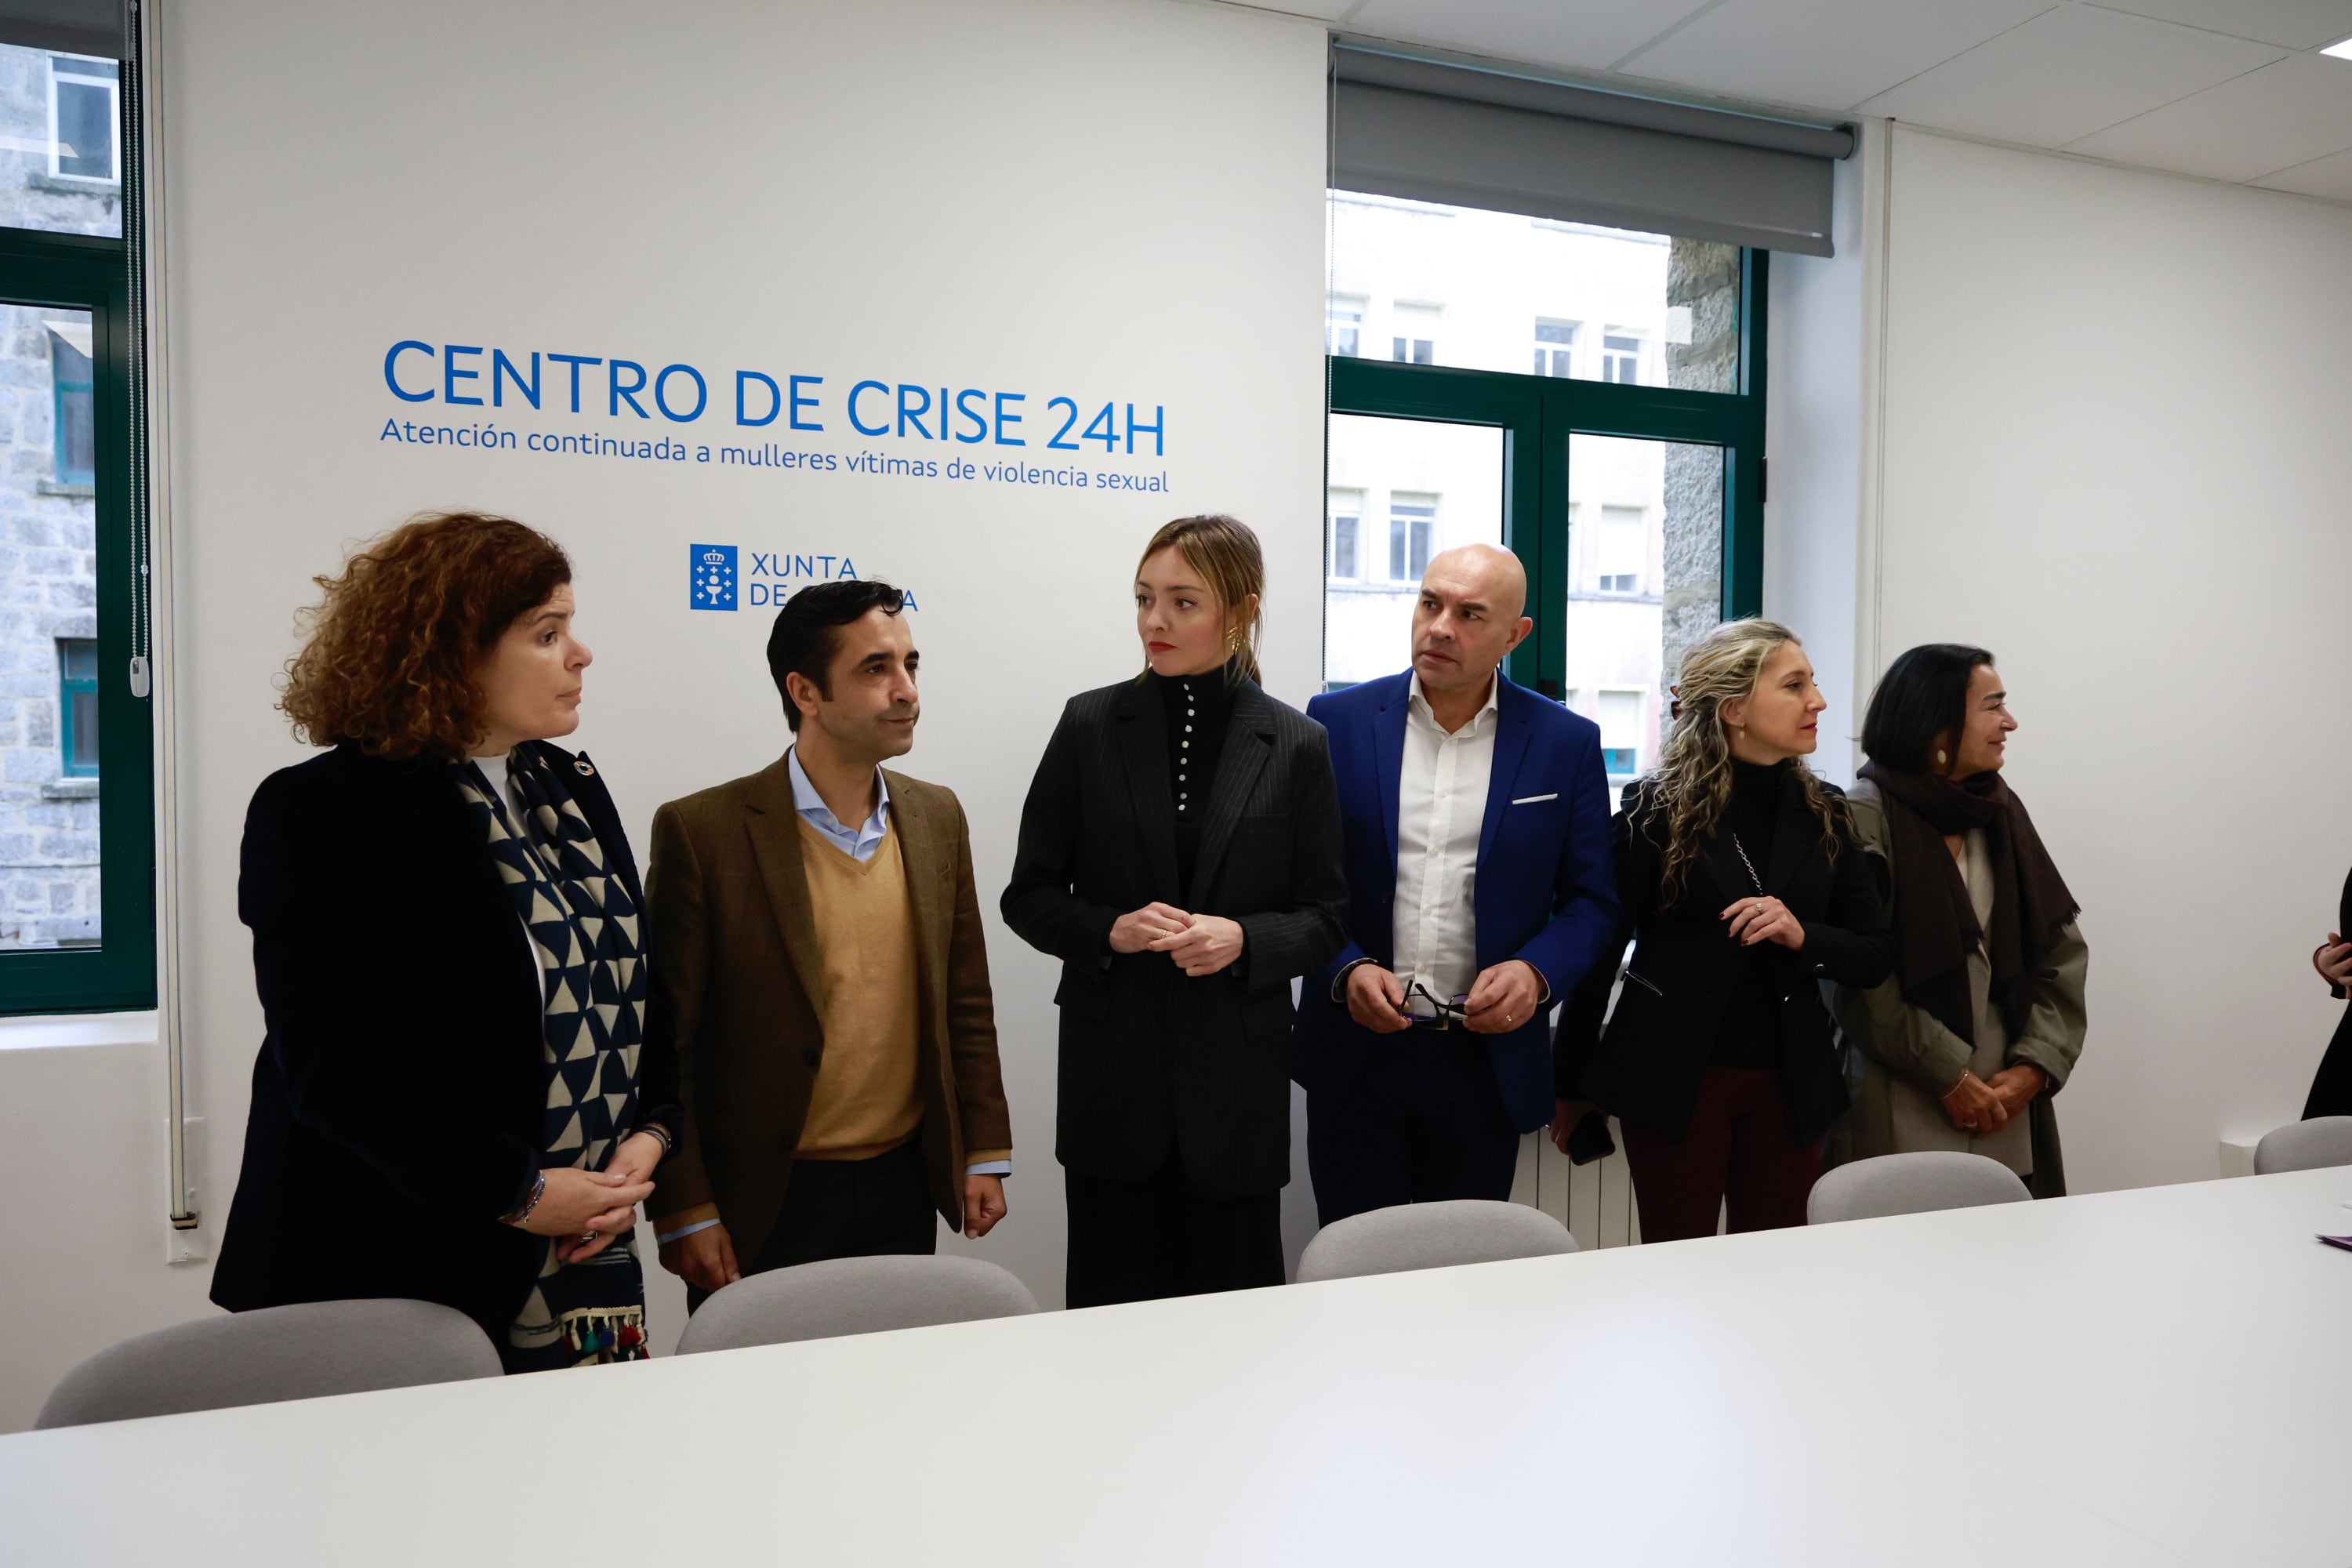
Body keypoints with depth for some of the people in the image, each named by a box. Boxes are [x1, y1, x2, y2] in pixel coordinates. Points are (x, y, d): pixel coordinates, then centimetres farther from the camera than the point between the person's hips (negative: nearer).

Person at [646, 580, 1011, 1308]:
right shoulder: (703, 832, -12)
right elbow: (666, 1042, -9)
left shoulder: (938, 817, 3)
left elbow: (965, 1003, 9)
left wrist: (985, 1153, 7)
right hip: (761, 1204, -4)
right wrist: (682, 1212, -8)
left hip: (903, 1192, 4)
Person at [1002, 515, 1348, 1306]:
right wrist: (1110, 929, -14)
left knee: (1236, 1304, 8)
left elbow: (1325, 917, 4)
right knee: (1113, 1301, 8)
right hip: (1114, 1069, 0)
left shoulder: (1295, 744, 2)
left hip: (1237, 1070, 0)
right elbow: (1028, 896, 4)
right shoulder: (1091, 724, 1)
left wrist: (1244, 938, -15)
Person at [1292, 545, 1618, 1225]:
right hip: (1357, 1050, 0)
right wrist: (1346, 970, -13)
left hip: (1489, 1057, 1)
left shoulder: (1567, 742, 1)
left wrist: (1537, 973, -13)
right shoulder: (1337, 722, 0)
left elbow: (1593, 901, 4)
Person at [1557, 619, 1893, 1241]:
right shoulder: (1657, 810, -6)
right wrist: (1573, 1086, 1)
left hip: (1790, 1085, 4)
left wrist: (1803, 936, -15)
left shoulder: (1823, 813, 6)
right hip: (1674, 1079, -4)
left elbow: (1876, 955, 7)